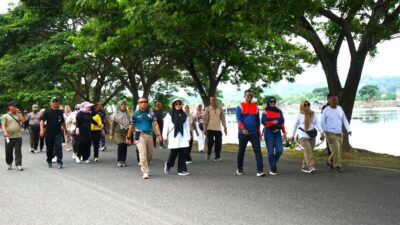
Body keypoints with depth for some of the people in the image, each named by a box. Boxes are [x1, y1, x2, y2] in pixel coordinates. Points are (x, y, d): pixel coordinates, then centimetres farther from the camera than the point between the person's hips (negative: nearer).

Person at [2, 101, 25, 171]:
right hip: (9, 137, -2)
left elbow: (23, 120, -2)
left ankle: (18, 165, -2)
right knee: (9, 152, 7)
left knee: (18, 152, -2)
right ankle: (9, 164, 25)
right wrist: (5, 132, -20)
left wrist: (19, 112, 0)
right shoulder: (5, 116, 5)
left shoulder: (18, 115, 14)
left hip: (18, 136, 2)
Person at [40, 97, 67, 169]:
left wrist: (65, 129, 26)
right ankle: (49, 161, 27)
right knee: (49, 148, 9)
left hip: (58, 133, 2)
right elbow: (42, 120, -8)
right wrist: (42, 130, -20)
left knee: (58, 147, -11)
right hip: (49, 133, -1)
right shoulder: (47, 112, 0)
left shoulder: (60, 112, 12)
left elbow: (63, 122, 24)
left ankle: (59, 162, -11)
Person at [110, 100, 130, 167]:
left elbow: (130, 124, 15)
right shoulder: (116, 115, 3)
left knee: (125, 146, -2)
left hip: (126, 132, 3)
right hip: (118, 132, -3)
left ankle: (124, 161, 7)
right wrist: (111, 134, 0)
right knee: (120, 145, -15)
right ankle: (119, 161, -9)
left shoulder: (127, 114, 10)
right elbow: (113, 125, 4)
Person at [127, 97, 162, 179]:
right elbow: (131, 126, 8)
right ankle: (145, 172, -11)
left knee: (150, 155, 11)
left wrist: (159, 134, -14)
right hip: (140, 135, -3)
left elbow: (155, 124, -2)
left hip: (149, 135, 3)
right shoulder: (136, 113, 2)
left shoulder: (151, 112, 6)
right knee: (143, 154, -13)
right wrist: (128, 137, 10)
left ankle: (144, 167, 34)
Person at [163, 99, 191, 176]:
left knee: (183, 154, -1)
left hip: (183, 138, 3)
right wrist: (165, 136, -2)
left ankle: (182, 170, 4)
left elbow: (187, 126, 11)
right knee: (173, 153, -1)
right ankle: (168, 165, 27)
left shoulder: (184, 115, 11)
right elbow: (166, 126, 1)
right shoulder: (170, 115, 1)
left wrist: (188, 137, 7)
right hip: (174, 138, -3)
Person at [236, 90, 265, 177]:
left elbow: (258, 120, 16)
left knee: (258, 150, -8)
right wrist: (243, 129, -22)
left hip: (254, 133, 2)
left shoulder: (255, 107, 11)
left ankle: (260, 170, -12)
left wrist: (258, 132, 15)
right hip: (243, 133, -2)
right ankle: (239, 169, 25)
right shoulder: (240, 106, 1)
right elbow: (238, 119, -9)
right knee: (241, 151, 9)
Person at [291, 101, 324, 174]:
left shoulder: (313, 114, 6)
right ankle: (311, 167, -24)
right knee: (308, 150, -17)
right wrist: (293, 135, 10)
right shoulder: (300, 115, 0)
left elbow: (317, 123, 0)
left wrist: (321, 132, -14)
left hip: (312, 134, 4)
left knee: (308, 151, 7)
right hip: (303, 134, -4)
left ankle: (304, 167, 19)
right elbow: (295, 125, 8)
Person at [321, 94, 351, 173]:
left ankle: (330, 161, 32)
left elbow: (344, 120, 6)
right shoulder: (326, 110, -7)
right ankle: (337, 165, 2)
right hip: (331, 134, -5)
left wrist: (349, 130, -3)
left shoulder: (340, 109, 5)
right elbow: (322, 122, -1)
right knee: (336, 150, -12)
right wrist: (325, 132, -6)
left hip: (339, 134, 5)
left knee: (338, 150, 10)